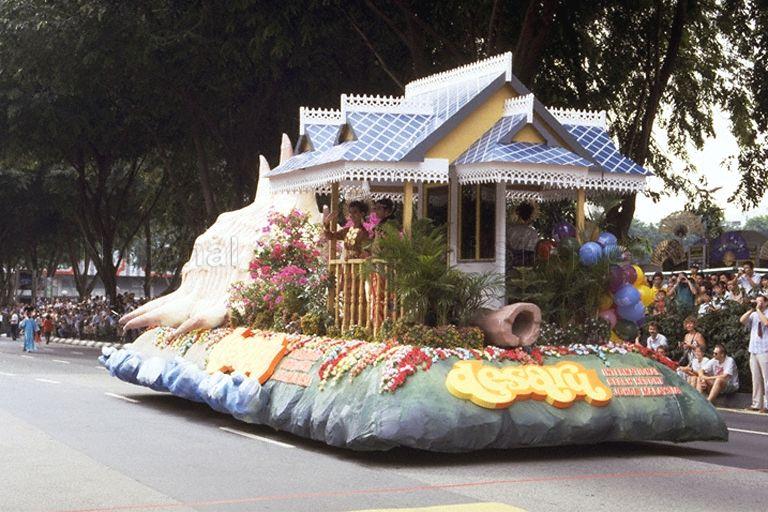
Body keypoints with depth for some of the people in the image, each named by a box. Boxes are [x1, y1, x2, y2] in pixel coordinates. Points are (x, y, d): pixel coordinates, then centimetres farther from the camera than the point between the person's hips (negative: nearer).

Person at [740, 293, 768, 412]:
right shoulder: (753, 315, 14)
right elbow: (742, 320, 1)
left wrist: (758, 309, -12)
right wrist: (751, 309, -5)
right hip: (753, 351, 6)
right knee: (756, 379, 8)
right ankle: (756, 404, 12)